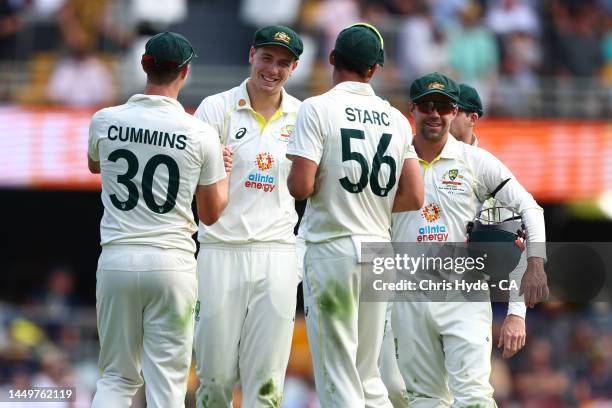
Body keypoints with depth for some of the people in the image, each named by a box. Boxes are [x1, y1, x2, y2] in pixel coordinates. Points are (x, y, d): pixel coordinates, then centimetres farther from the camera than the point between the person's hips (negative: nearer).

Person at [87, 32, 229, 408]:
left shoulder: (104, 121, 0)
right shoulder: (201, 135, -6)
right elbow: (212, 214, 4)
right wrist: (224, 171, 21)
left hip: (116, 260, 2)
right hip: (172, 263, -2)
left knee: (117, 377, 11)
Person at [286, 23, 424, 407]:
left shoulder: (318, 109, -7)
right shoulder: (396, 119, 8)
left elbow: (301, 186, -15)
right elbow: (413, 198, 5)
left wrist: (293, 176, 7)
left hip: (331, 248, -5)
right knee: (368, 377, 13)